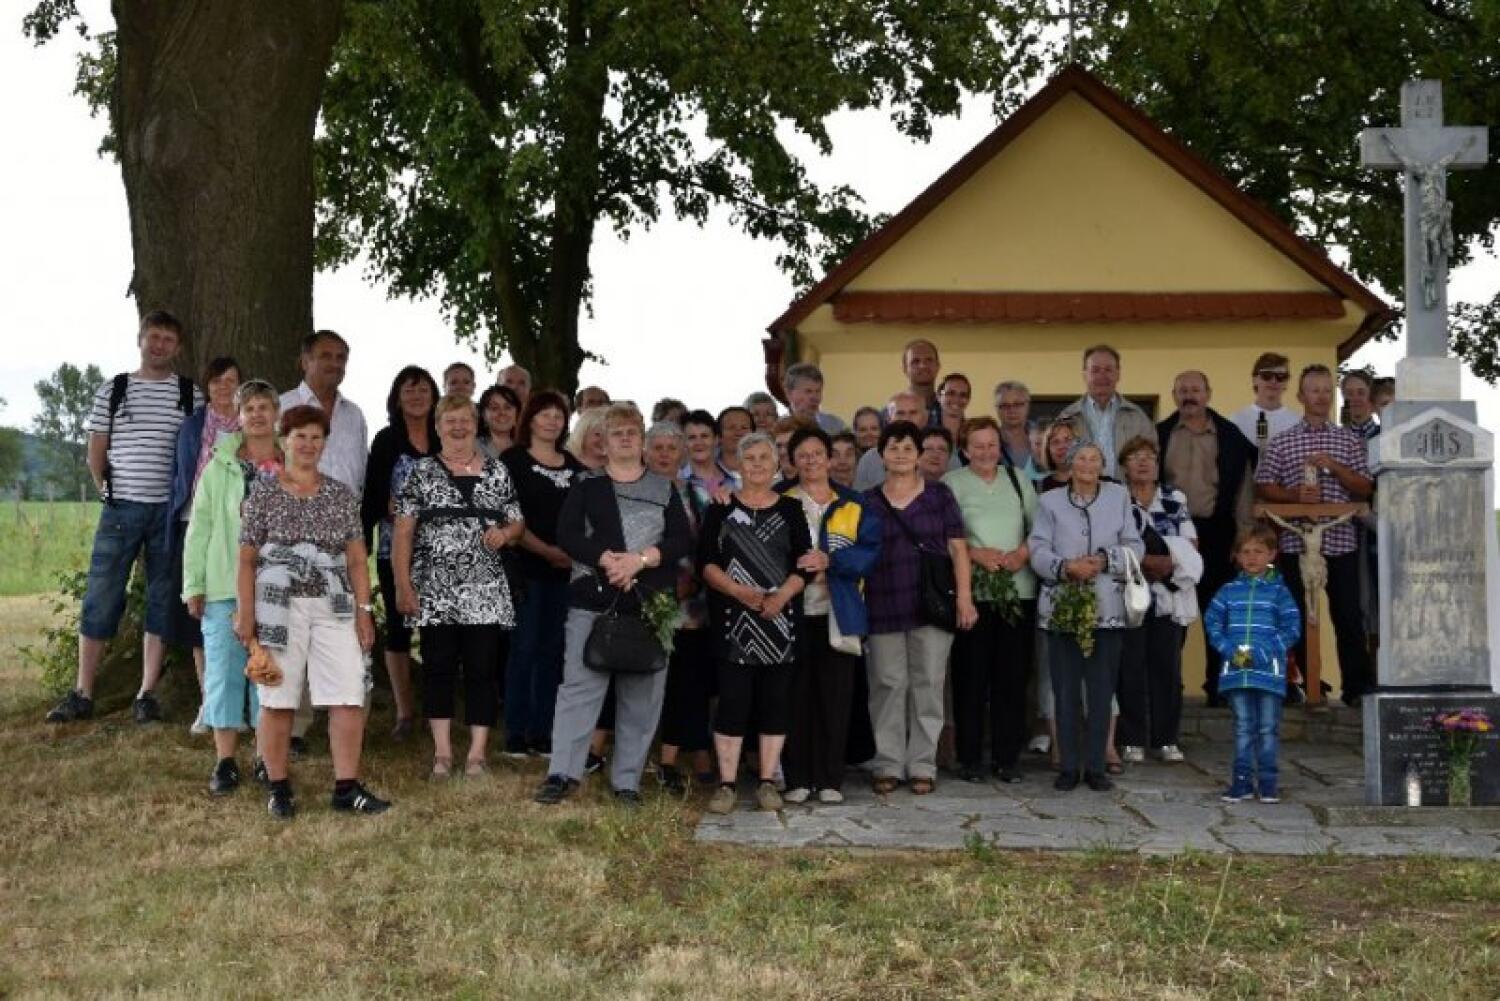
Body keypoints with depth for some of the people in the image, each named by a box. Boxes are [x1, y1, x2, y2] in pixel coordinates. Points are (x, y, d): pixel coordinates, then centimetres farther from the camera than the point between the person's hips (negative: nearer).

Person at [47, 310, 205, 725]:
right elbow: (96, 454, 11)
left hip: (170, 510, 0)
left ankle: (147, 695, 10)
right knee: (100, 599, -1)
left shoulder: (191, 395, 5)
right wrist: (109, 491, 6)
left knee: (161, 601, 3)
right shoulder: (112, 391, 7)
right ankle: (82, 695, 5)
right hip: (121, 507, 0)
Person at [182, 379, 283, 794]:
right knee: (224, 670, 1)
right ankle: (225, 762, 8)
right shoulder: (219, 468, 3)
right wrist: (193, 585, -1)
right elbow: (199, 529, 3)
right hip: (225, 588, 0)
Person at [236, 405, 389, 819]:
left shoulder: (341, 495, 10)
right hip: (279, 607, -2)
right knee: (277, 700, 2)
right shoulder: (262, 495, 3)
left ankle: (346, 788, 3)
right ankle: (279, 789, 14)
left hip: (334, 608, 3)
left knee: (350, 697, -4)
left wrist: (364, 610, 5)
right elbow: (246, 559, 2)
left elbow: (356, 558, 11)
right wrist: (245, 612, -6)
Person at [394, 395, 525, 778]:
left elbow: (517, 523, 15)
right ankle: (442, 751, 11)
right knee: (438, 668, 3)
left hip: (485, 591, 1)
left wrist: (505, 533, -9)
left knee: (482, 669, 1)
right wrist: (403, 585, -7)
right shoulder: (421, 473, 3)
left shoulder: (498, 472, 9)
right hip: (434, 592, -1)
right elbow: (403, 534, 0)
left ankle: (477, 752, 7)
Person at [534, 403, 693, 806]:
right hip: (592, 600, -1)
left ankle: (627, 780, 10)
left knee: (641, 694, 2)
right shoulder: (586, 486, 10)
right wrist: (607, 559, -17)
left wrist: (640, 558, -13)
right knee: (580, 685, -6)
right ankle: (562, 773, -4)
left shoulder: (664, 489, 12)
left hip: (649, 604, 1)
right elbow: (567, 535, -3)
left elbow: (683, 541, 3)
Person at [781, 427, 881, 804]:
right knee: (796, 695, -1)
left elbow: (870, 551, 0)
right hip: (793, 611, -1)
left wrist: (831, 560, -14)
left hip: (837, 613, 1)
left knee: (834, 695, 1)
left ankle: (830, 779, 9)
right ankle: (797, 778, 7)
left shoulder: (854, 506, 10)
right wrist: (791, 566, -16)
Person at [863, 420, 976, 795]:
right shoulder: (868, 502, 9)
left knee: (928, 683, 1)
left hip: (932, 604, 0)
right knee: (888, 684, 1)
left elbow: (957, 547, 4)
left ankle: (923, 765, 9)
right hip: (884, 607, 0)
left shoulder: (939, 495, 8)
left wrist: (964, 597, -5)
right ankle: (889, 764, 9)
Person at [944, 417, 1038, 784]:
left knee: (1013, 676, 3)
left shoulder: (1018, 480, 15)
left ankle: (1007, 757, 11)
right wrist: (977, 554, -15)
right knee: (971, 677, -1)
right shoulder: (952, 483, 4)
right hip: (971, 591, -3)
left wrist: (1023, 553, -6)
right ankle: (970, 758, 7)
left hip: (1019, 589, 3)